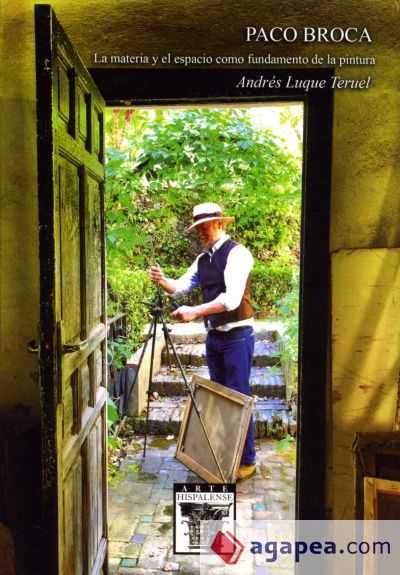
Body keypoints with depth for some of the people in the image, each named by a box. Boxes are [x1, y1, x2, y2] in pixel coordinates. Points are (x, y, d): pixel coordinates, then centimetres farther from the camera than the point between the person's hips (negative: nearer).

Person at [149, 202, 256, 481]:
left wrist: (195, 311, -30)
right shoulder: (202, 259, 11)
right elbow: (182, 286, 8)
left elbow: (232, 298, -25)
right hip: (213, 335, 8)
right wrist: (163, 281, -13)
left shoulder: (237, 253, -14)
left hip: (236, 335, -8)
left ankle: (247, 461, 10)